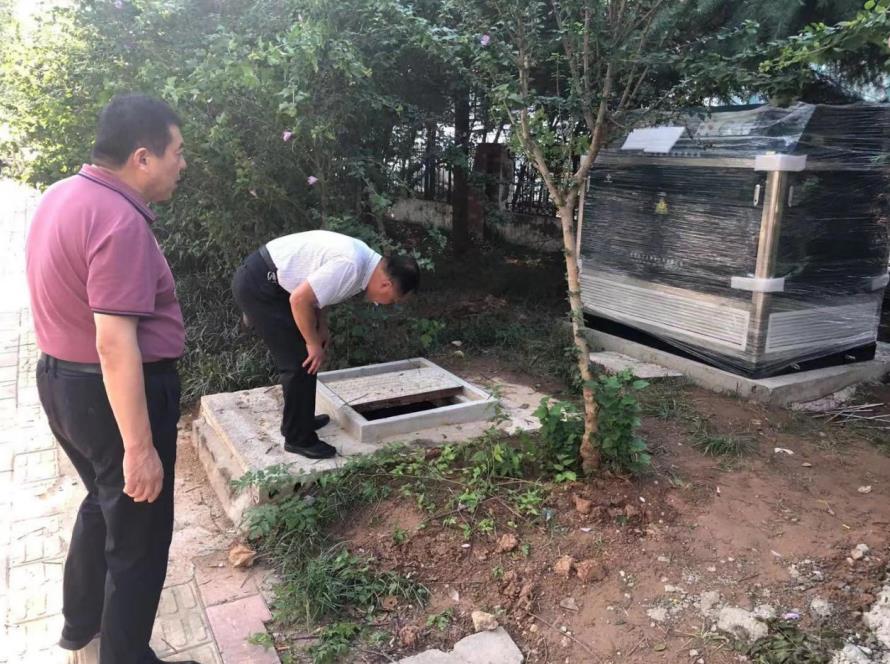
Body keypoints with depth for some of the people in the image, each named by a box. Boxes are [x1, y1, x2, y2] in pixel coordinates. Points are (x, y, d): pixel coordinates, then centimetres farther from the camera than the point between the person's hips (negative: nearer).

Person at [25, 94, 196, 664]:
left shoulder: (62, 196, 6)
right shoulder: (119, 221, -25)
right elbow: (115, 344, -29)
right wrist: (139, 447, -26)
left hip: (61, 379, 10)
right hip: (114, 393, -10)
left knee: (105, 502, 29)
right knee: (139, 534, 7)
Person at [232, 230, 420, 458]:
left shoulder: (364, 260, 6)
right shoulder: (351, 266, -26)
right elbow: (300, 300, -25)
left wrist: (321, 327, 10)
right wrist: (314, 344, -13)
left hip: (266, 281, 10)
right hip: (257, 285, -10)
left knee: (299, 357, 18)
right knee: (300, 362, -6)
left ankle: (297, 421, 34)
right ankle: (298, 438, 7)